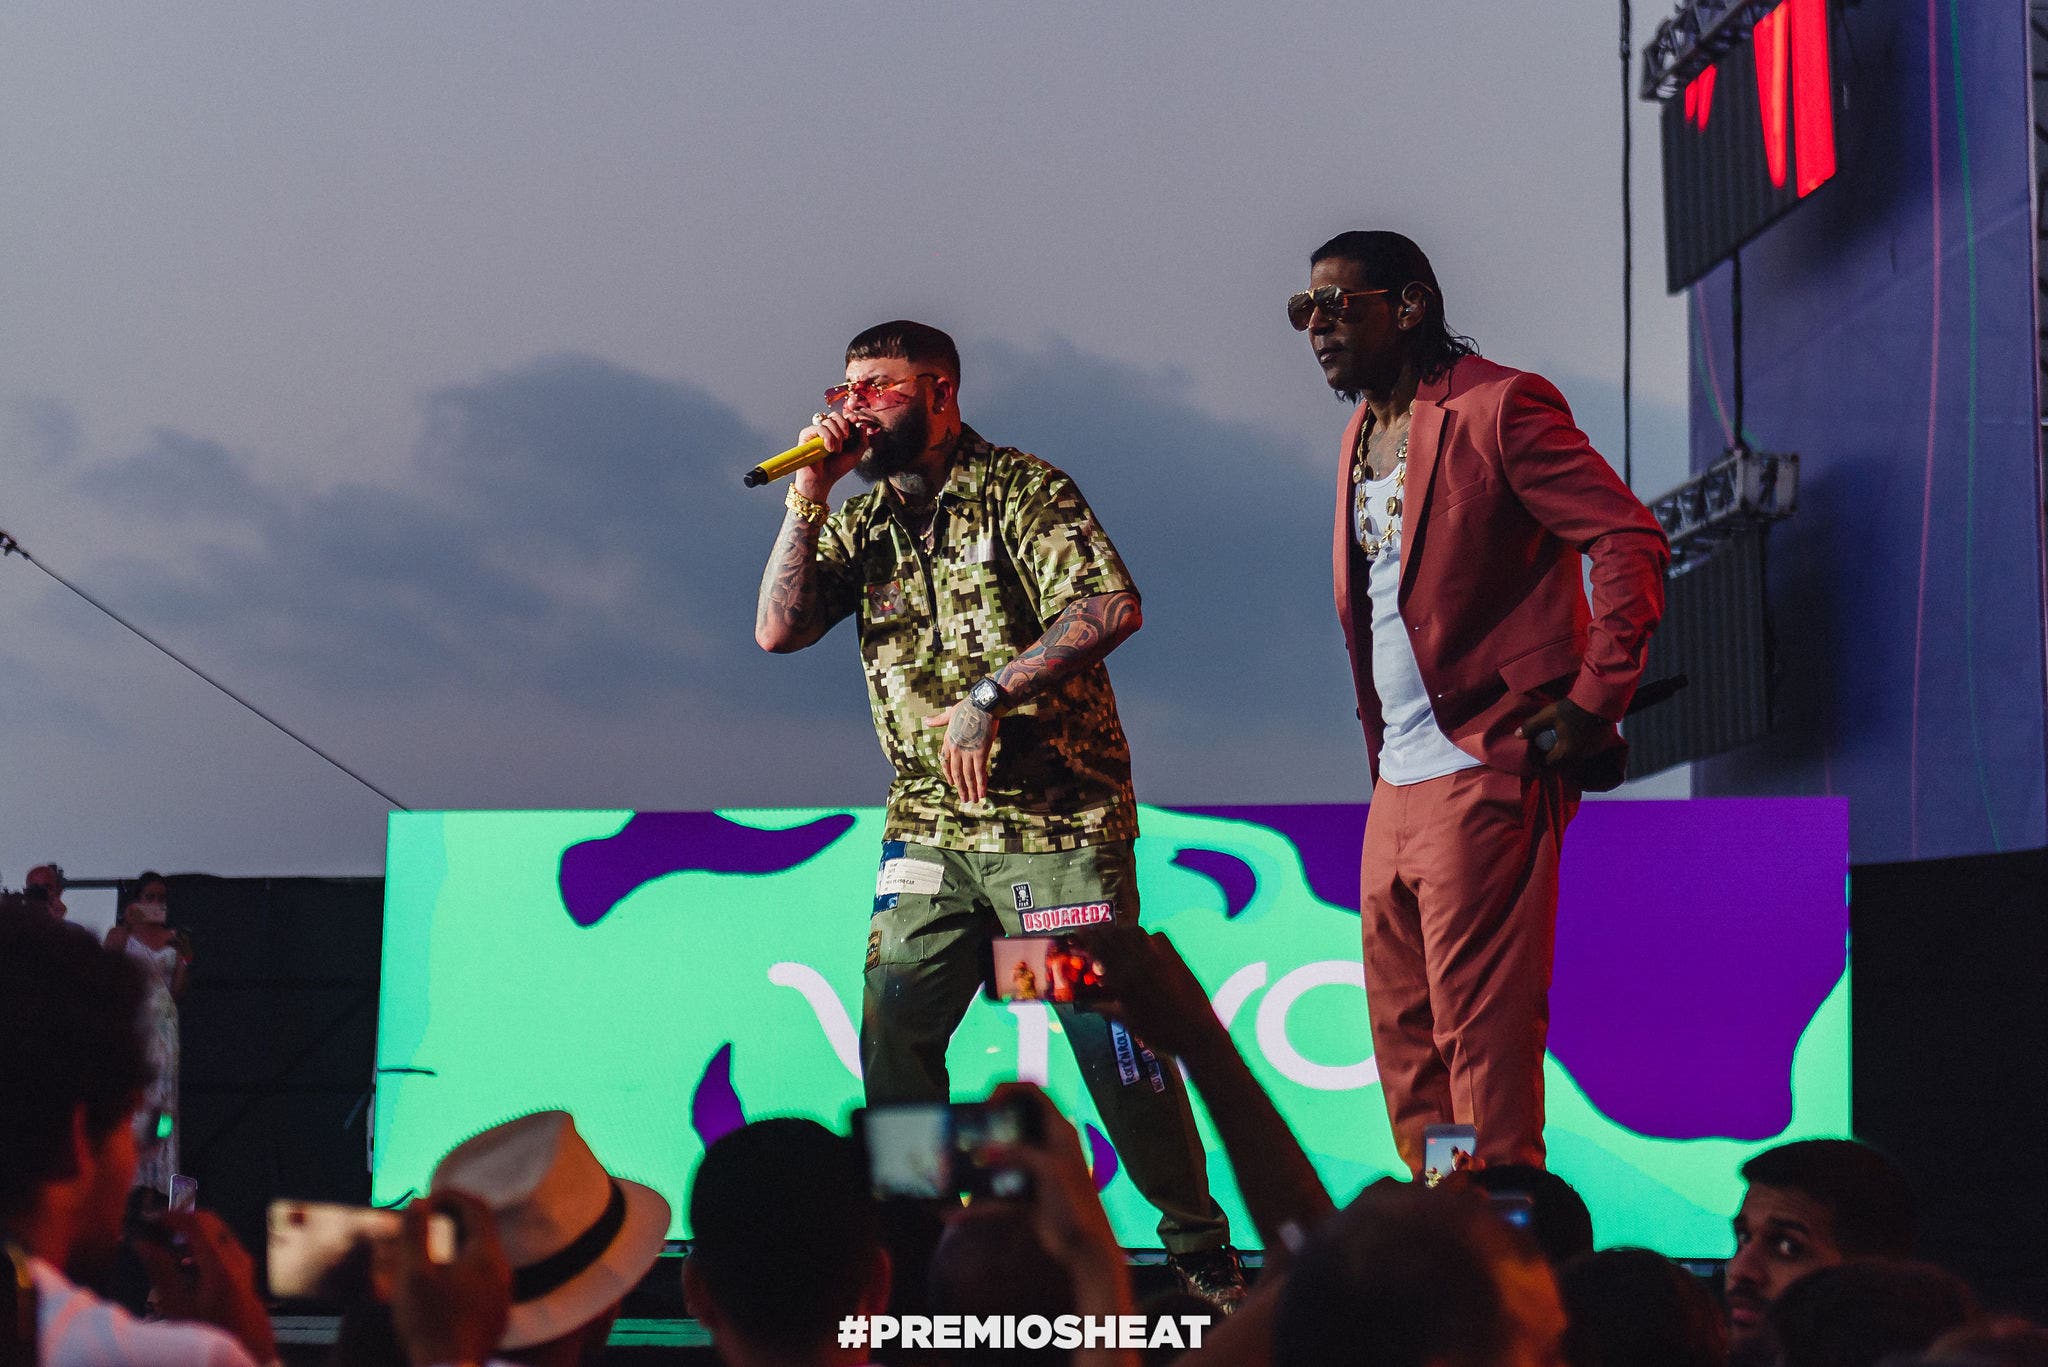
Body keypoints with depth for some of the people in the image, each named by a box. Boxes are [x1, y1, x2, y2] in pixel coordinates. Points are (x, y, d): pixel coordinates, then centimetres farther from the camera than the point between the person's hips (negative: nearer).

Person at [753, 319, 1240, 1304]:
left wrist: (990, 692, -24)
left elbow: (1110, 605, -19)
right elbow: (778, 630, 1)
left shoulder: (1020, 491, -6)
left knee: (1108, 1032, -5)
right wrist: (807, 495, -5)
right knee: (892, 1031, -2)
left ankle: (1200, 1247, 8)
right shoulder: (859, 524, 12)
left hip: (1057, 820, -5)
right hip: (930, 826, 5)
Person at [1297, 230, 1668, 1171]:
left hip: (1485, 775, -9)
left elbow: (1632, 543, -14)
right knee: (1403, 1034, 11)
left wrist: (1593, 702, -17)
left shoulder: (1496, 408, -10)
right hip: (1397, 784, 9)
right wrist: (1382, 752, 18)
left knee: (1479, 1027, -9)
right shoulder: (1363, 434, 18)